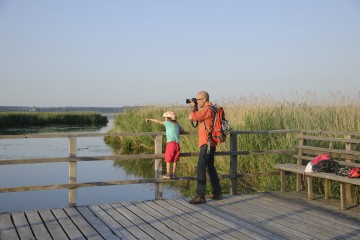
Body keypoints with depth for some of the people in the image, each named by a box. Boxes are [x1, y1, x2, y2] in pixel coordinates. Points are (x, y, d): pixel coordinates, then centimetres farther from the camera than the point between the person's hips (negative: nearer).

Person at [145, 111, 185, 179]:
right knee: (175, 160, 9)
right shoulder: (177, 124, 17)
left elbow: (158, 121, 8)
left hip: (170, 143, -5)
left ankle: (168, 174, 0)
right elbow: (182, 130, 21)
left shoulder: (168, 123, 4)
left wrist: (149, 119, 16)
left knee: (168, 159, 2)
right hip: (177, 144, 5)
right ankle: (173, 174, 11)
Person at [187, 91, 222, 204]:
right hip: (209, 144, 11)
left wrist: (193, 108, -4)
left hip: (207, 144, -11)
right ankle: (217, 193, 25)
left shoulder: (207, 109, -15)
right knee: (210, 168, 18)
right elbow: (196, 118, 23)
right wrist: (194, 108, 13)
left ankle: (200, 196, -13)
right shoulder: (208, 109, 16)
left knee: (200, 169, -12)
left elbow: (191, 117, -22)